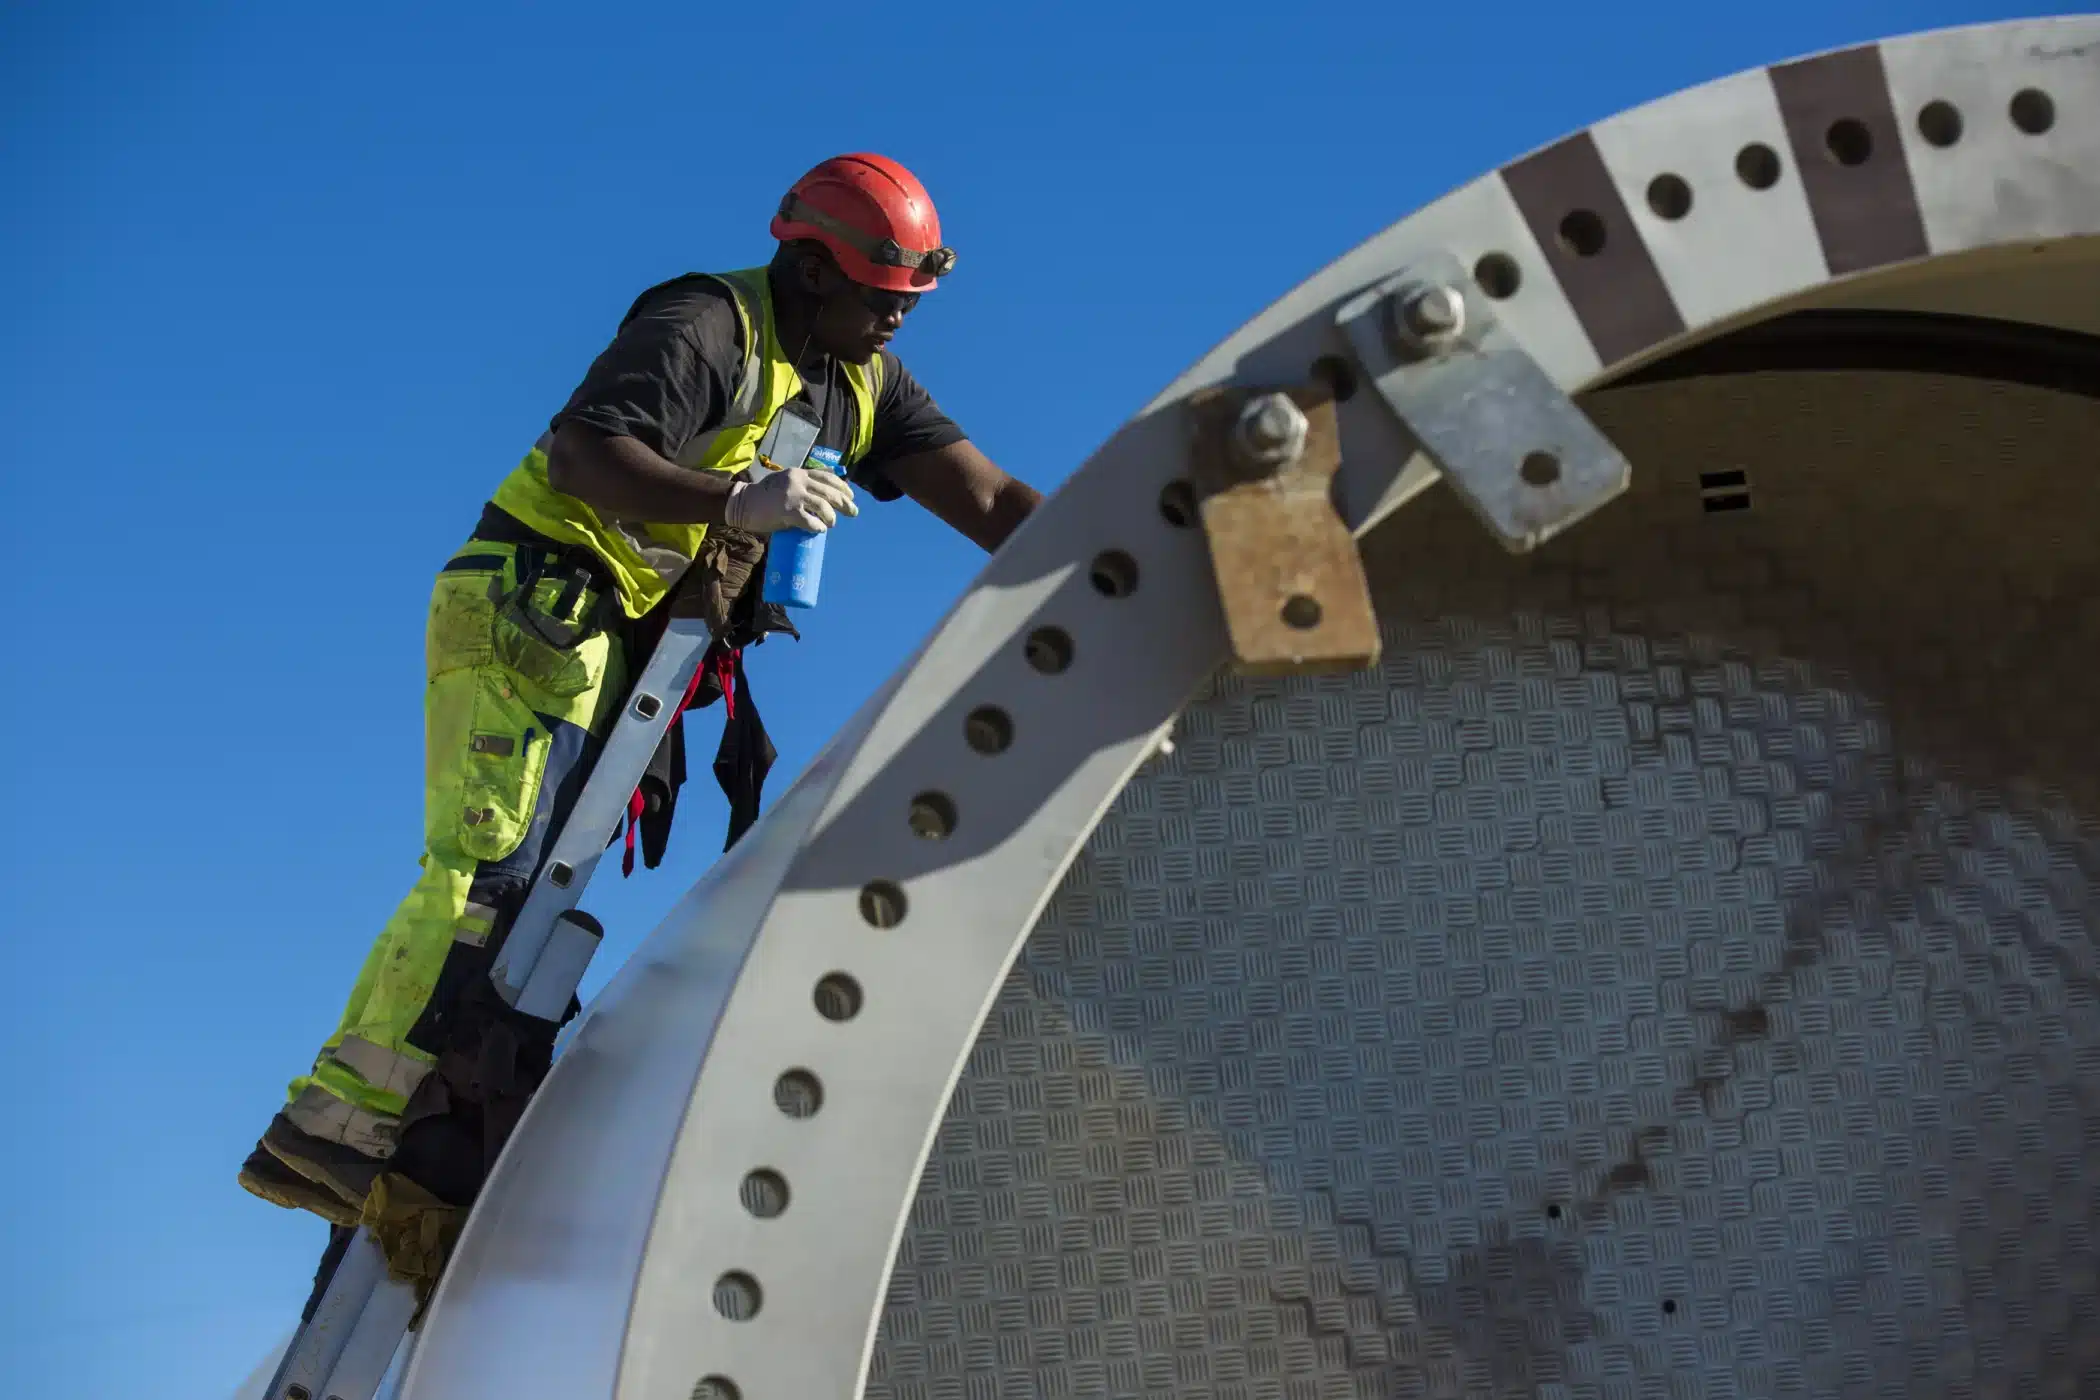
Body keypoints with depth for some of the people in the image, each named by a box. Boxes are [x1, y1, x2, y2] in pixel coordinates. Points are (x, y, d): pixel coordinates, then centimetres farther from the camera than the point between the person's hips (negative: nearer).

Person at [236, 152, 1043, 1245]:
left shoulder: (866, 385, 12)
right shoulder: (708, 327, -12)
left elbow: (991, 503, 9)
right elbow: (583, 454, -23)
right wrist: (738, 497, -32)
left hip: (627, 650, 8)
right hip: (538, 609, -8)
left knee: (544, 894, 2)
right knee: (490, 866, -20)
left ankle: (449, 1160, 0)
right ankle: (336, 1125, -21)